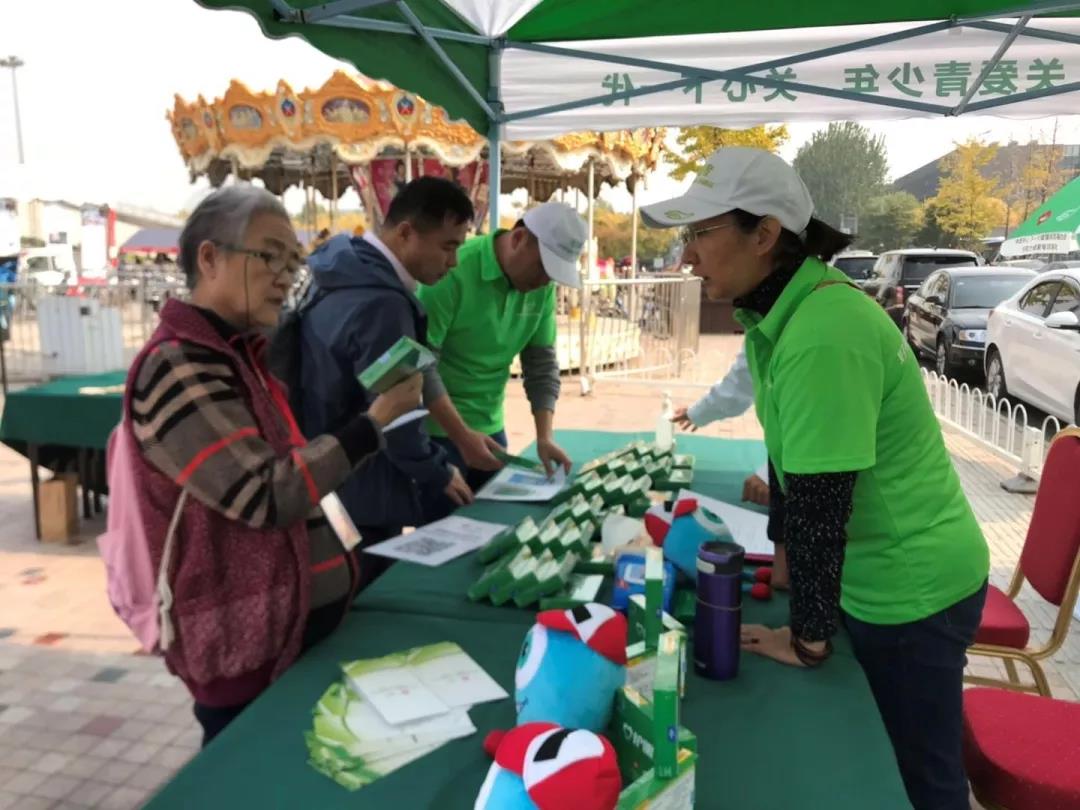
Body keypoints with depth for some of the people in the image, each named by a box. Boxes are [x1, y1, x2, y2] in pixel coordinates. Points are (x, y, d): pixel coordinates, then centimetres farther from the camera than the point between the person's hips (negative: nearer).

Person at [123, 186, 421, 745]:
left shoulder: (241, 353, 10)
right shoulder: (176, 369, -19)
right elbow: (265, 497, -26)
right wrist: (375, 421, -23)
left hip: (300, 614, 9)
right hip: (248, 637, -9)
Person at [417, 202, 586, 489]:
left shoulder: (541, 288, -2)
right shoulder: (452, 272, -22)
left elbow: (541, 362, 3)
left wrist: (545, 436, -7)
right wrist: (462, 435, -23)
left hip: (490, 427, 6)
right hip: (437, 429, -6)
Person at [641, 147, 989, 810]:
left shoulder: (824, 333, -30)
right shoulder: (779, 310, 0)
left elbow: (821, 503, -27)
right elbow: (791, 461, 9)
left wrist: (809, 638, -17)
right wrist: (783, 560, 14)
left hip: (912, 590, -8)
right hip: (877, 575, 8)